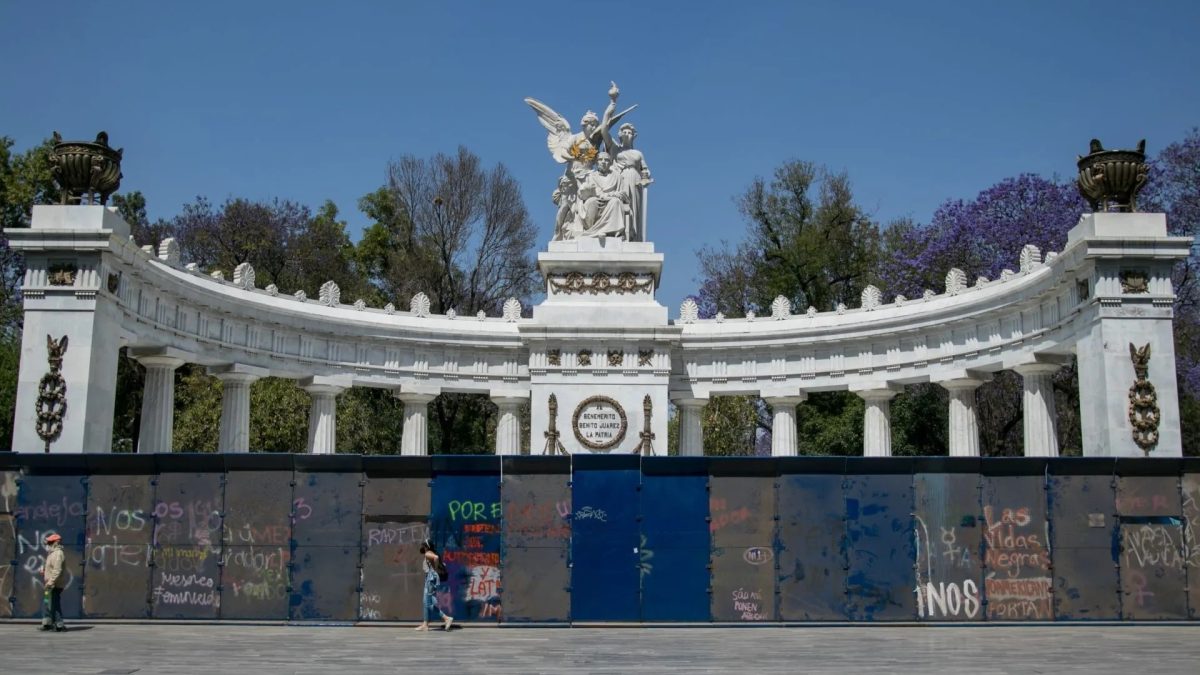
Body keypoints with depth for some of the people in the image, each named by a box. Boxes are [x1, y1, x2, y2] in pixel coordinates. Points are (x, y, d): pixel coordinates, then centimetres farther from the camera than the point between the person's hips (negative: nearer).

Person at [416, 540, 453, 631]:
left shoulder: (428, 554, -11)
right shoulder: (432, 554, 17)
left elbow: (436, 557, -32)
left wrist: (435, 568, -20)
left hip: (431, 578, -10)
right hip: (429, 579, 10)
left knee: (430, 603, -8)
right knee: (427, 603, 11)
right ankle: (425, 624, 13)